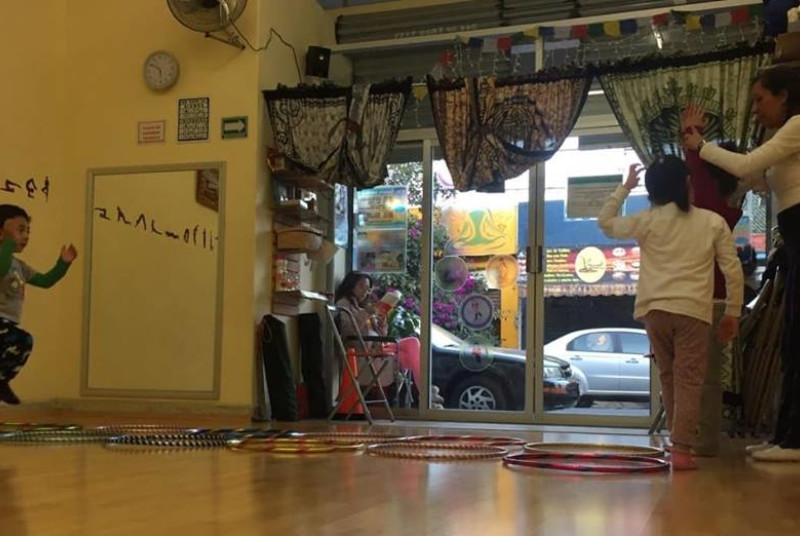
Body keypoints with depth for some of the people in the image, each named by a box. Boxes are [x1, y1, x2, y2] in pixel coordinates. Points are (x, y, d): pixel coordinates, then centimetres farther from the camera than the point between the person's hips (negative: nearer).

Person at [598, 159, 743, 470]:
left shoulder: (648, 221, 6)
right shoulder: (713, 222, 6)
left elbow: (605, 222, 21)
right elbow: (733, 271, 5)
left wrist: (625, 187, 26)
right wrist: (733, 313, 13)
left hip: (655, 309, 2)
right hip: (693, 310, -2)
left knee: (668, 377, 16)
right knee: (688, 380, -1)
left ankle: (680, 441, 23)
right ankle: (681, 449, -8)